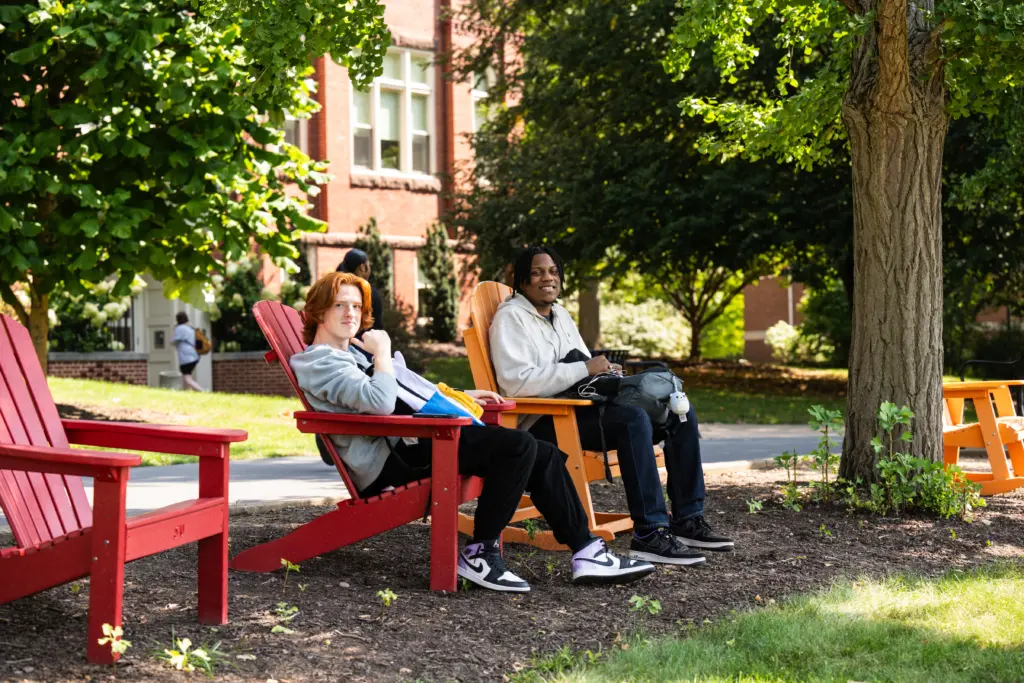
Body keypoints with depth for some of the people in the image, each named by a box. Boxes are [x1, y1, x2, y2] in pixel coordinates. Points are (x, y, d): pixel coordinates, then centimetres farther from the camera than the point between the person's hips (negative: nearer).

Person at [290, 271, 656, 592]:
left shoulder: (354, 349, 25)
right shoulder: (317, 362, -7)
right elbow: (381, 403, -23)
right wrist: (383, 351, -9)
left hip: (408, 443, 10)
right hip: (386, 462, -10)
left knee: (543, 454, 0)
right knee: (517, 445, -24)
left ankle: (586, 551, 0)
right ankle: (480, 554, -16)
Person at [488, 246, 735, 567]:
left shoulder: (559, 314, 22)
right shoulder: (511, 317, -6)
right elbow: (517, 382, -21)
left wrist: (606, 370, 2)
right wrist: (585, 369, -19)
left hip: (579, 410, 9)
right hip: (541, 423, -9)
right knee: (634, 417, -34)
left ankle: (688, 520, 1)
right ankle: (649, 533, -33)